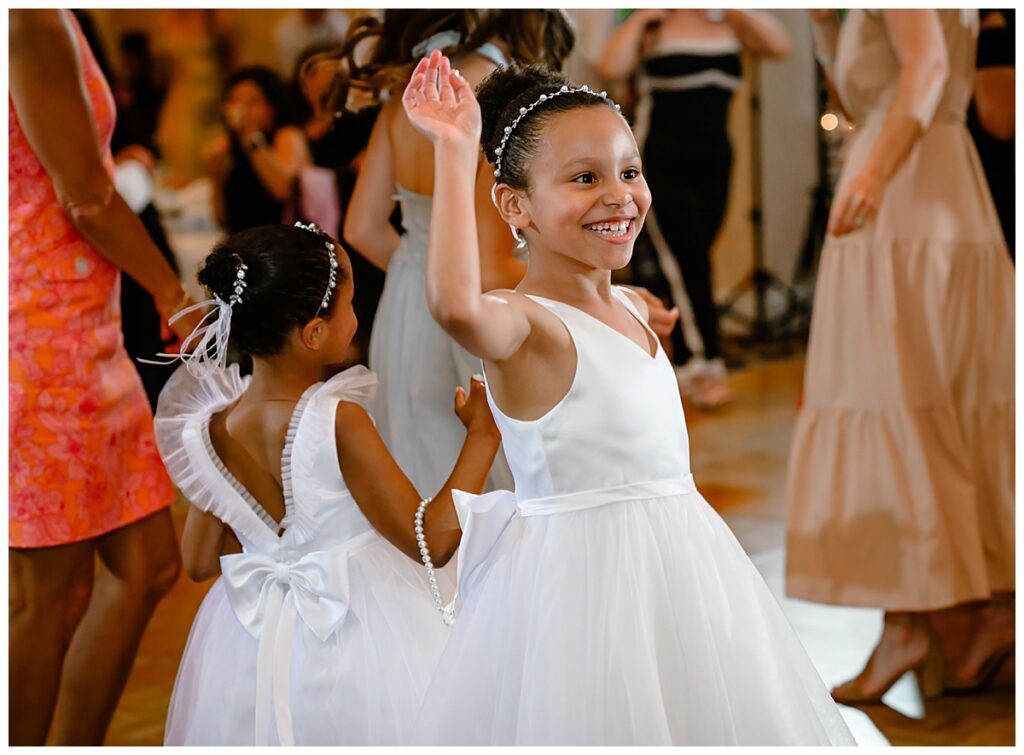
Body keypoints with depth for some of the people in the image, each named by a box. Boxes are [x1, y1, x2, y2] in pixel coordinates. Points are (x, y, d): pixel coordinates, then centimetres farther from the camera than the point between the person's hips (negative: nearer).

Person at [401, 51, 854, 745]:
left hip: (678, 576, 8)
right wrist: (456, 152, -37)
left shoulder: (633, 309, 8)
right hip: (583, 579, -8)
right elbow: (457, 304, -43)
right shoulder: (526, 323, -18)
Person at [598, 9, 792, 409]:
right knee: (687, 260, -11)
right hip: (663, 163, -4)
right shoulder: (654, 27, -4)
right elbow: (611, 67, -19)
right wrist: (640, 18, -14)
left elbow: (780, 44, -3)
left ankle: (683, 367, 17)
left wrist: (738, 12, -5)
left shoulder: (728, 24, 9)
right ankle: (707, 365, -11)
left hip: (715, 162, 4)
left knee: (690, 261, 8)